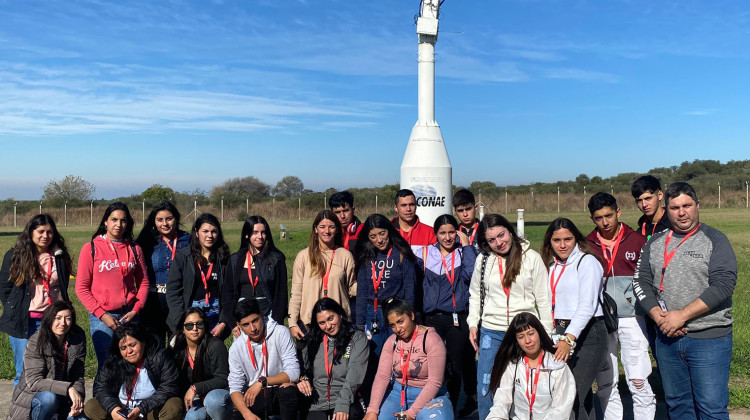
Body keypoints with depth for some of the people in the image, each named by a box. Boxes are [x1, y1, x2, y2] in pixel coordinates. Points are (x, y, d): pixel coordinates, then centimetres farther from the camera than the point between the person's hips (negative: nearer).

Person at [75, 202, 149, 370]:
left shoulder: (134, 249, 7)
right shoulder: (91, 248, 0)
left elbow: (143, 283, 9)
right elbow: (82, 288, -1)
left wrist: (136, 309, -5)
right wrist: (101, 314, -9)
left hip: (129, 316, 2)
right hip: (102, 317, -2)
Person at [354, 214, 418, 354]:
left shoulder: (401, 255, -3)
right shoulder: (366, 258, 8)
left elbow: (409, 290, -5)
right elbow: (361, 292, 9)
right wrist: (359, 323, 5)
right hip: (372, 316, 3)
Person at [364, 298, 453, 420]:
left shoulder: (432, 339, -13)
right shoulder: (391, 341, 2)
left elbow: (434, 382, -17)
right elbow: (382, 376, -7)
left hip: (430, 396, -4)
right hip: (398, 393, 4)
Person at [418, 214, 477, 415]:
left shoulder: (464, 252, 4)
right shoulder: (426, 254, 9)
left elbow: (470, 274, -16)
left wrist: (466, 245, -11)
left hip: (458, 318, -1)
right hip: (432, 318, 2)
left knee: (456, 365, 5)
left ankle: (451, 407, 23)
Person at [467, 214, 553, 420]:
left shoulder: (532, 258, -4)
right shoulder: (483, 260, 3)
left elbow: (543, 299, -1)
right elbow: (475, 294, 13)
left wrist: (546, 334, -1)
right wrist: (472, 324, 4)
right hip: (490, 332, 2)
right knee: (485, 386, 5)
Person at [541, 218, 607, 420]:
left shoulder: (587, 261, -5)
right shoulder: (553, 266, 16)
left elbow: (587, 306, -14)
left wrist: (568, 339, -24)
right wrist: (557, 337, 2)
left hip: (586, 334, -6)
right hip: (561, 334, 6)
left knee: (574, 396, -14)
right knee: (582, 396, 7)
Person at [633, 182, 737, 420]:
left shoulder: (715, 240, -3)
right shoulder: (655, 243, 9)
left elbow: (723, 285, -14)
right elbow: (641, 282, 6)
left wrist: (682, 315, -17)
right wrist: (658, 316, -10)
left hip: (709, 339, -4)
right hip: (667, 338, 4)